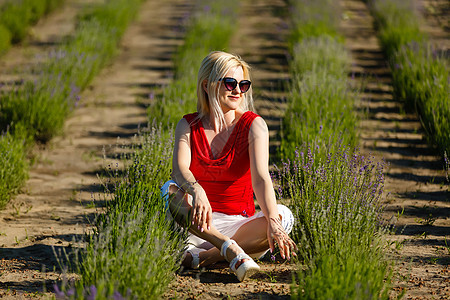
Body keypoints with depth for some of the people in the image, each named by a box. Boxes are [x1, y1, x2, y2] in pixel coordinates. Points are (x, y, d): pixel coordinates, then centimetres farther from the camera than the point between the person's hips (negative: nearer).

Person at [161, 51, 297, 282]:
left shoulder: (253, 125, -3)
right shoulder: (188, 126, 1)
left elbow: (260, 178, -18)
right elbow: (179, 169, -17)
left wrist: (272, 222, -35)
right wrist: (196, 191, -42)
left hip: (238, 224, 0)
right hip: (197, 225, 0)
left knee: (284, 215, -27)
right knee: (169, 190, -27)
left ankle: (201, 256, -30)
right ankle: (231, 250, -38)